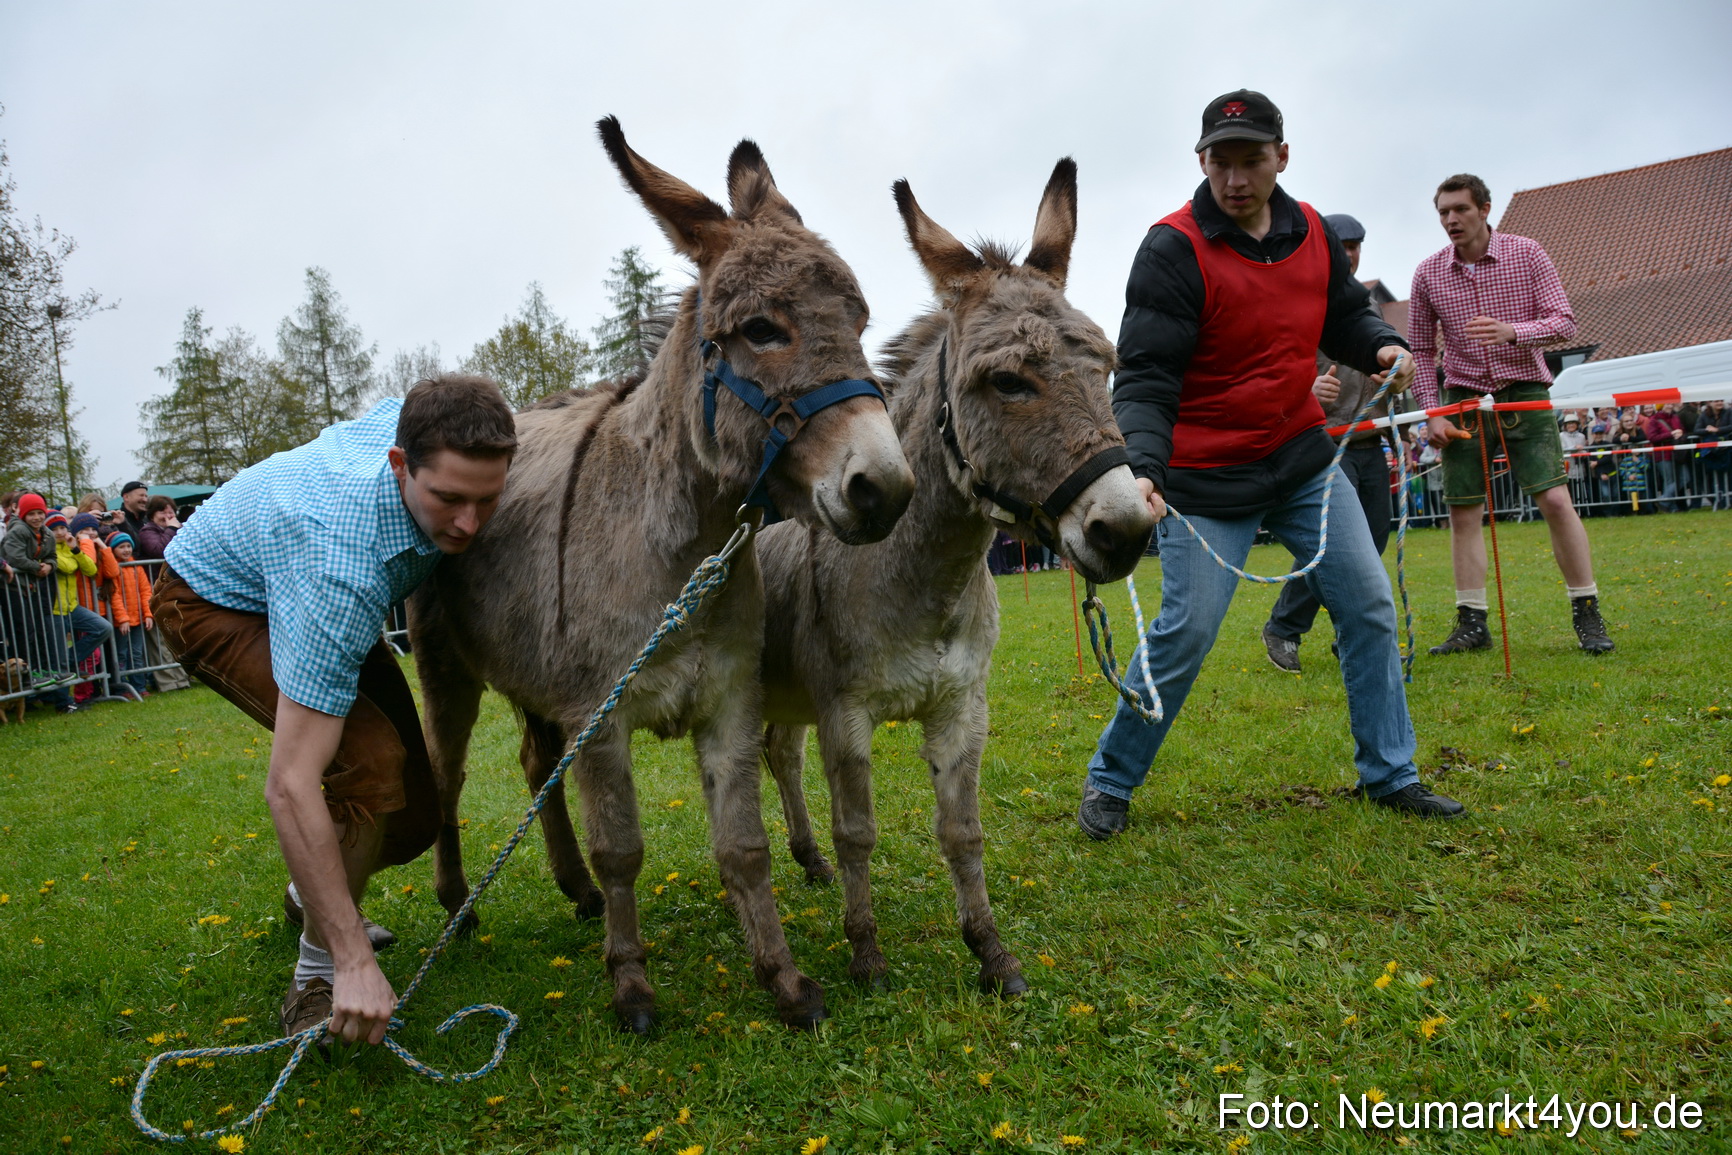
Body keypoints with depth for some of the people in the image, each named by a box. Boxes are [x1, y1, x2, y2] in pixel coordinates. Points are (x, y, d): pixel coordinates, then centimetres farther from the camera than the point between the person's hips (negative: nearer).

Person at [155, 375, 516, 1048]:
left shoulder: (419, 416, -28)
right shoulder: (342, 568, -45)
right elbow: (291, 785, -44)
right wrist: (355, 962, -43)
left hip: (306, 598, 7)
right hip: (216, 604, -7)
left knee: (415, 813, 1)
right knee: (369, 761, -31)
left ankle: (314, 895, 33)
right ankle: (319, 975, -10)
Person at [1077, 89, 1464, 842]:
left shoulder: (1313, 232, 4)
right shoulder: (1173, 248, -15)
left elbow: (1344, 313, 18)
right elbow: (1144, 376, -20)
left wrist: (1380, 345, -4)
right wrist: (1143, 467, -35)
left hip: (1303, 456, 7)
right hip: (1208, 477, -6)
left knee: (1369, 605, 6)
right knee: (1185, 631, -7)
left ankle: (1389, 775, 21)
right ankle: (1109, 782, 12)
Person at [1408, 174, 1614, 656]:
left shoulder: (1527, 254, -2)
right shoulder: (1428, 273, 2)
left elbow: (1564, 321, -6)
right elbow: (1420, 350, 7)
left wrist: (1512, 331, -26)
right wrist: (1432, 414, -2)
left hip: (1523, 392, -2)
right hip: (1464, 399, 2)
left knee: (1555, 500, -11)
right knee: (1463, 513, 1)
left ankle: (1587, 615, 2)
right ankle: (1472, 624, 10)